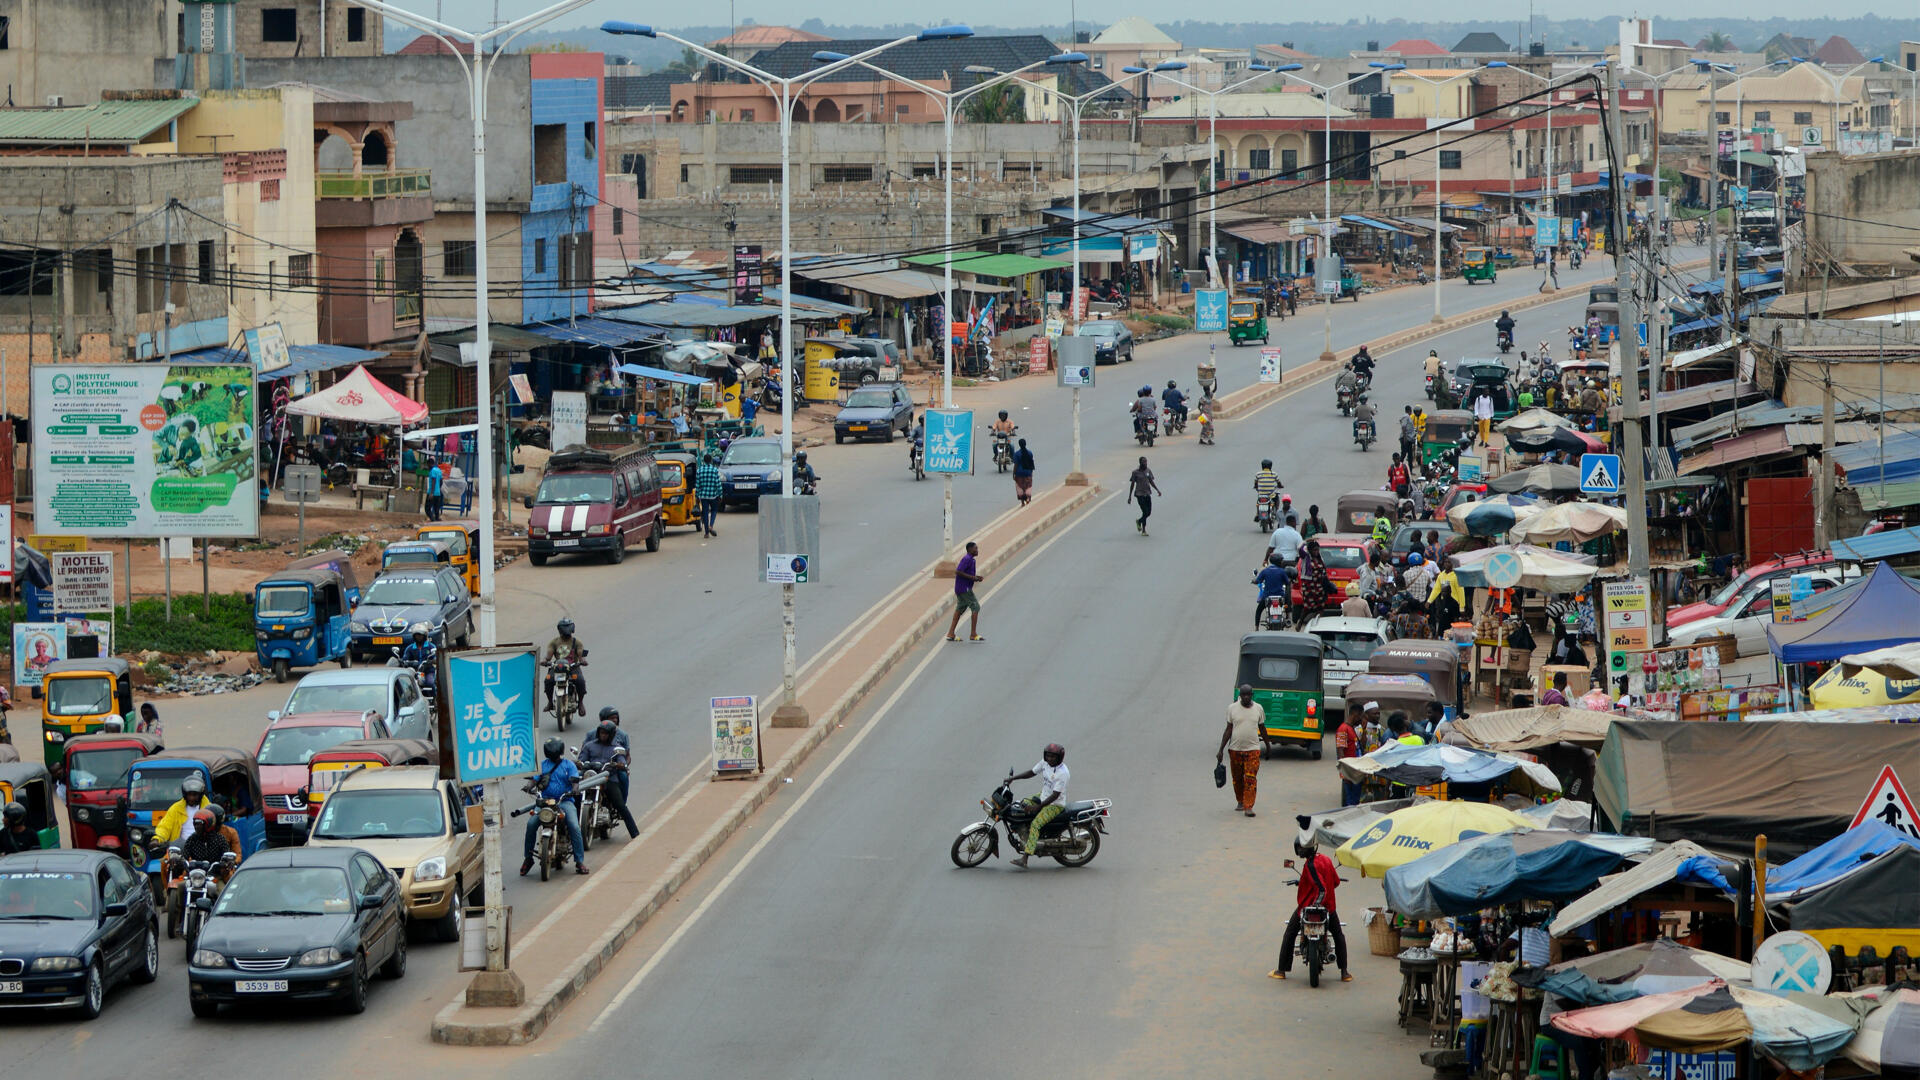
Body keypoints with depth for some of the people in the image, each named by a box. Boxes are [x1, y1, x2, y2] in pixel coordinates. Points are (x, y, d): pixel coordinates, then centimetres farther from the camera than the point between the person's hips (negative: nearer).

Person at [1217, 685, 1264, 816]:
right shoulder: (1232, 708, 0)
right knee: (1237, 778, 11)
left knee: (1251, 779, -11)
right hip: (1235, 749, 1)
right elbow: (1228, 730, 2)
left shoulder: (1258, 709, 3)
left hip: (1253, 749, -1)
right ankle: (1240, 801, 32)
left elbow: (1262, 729, 15)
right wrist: (1221, 749, -2)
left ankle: (1248, 807, -13)